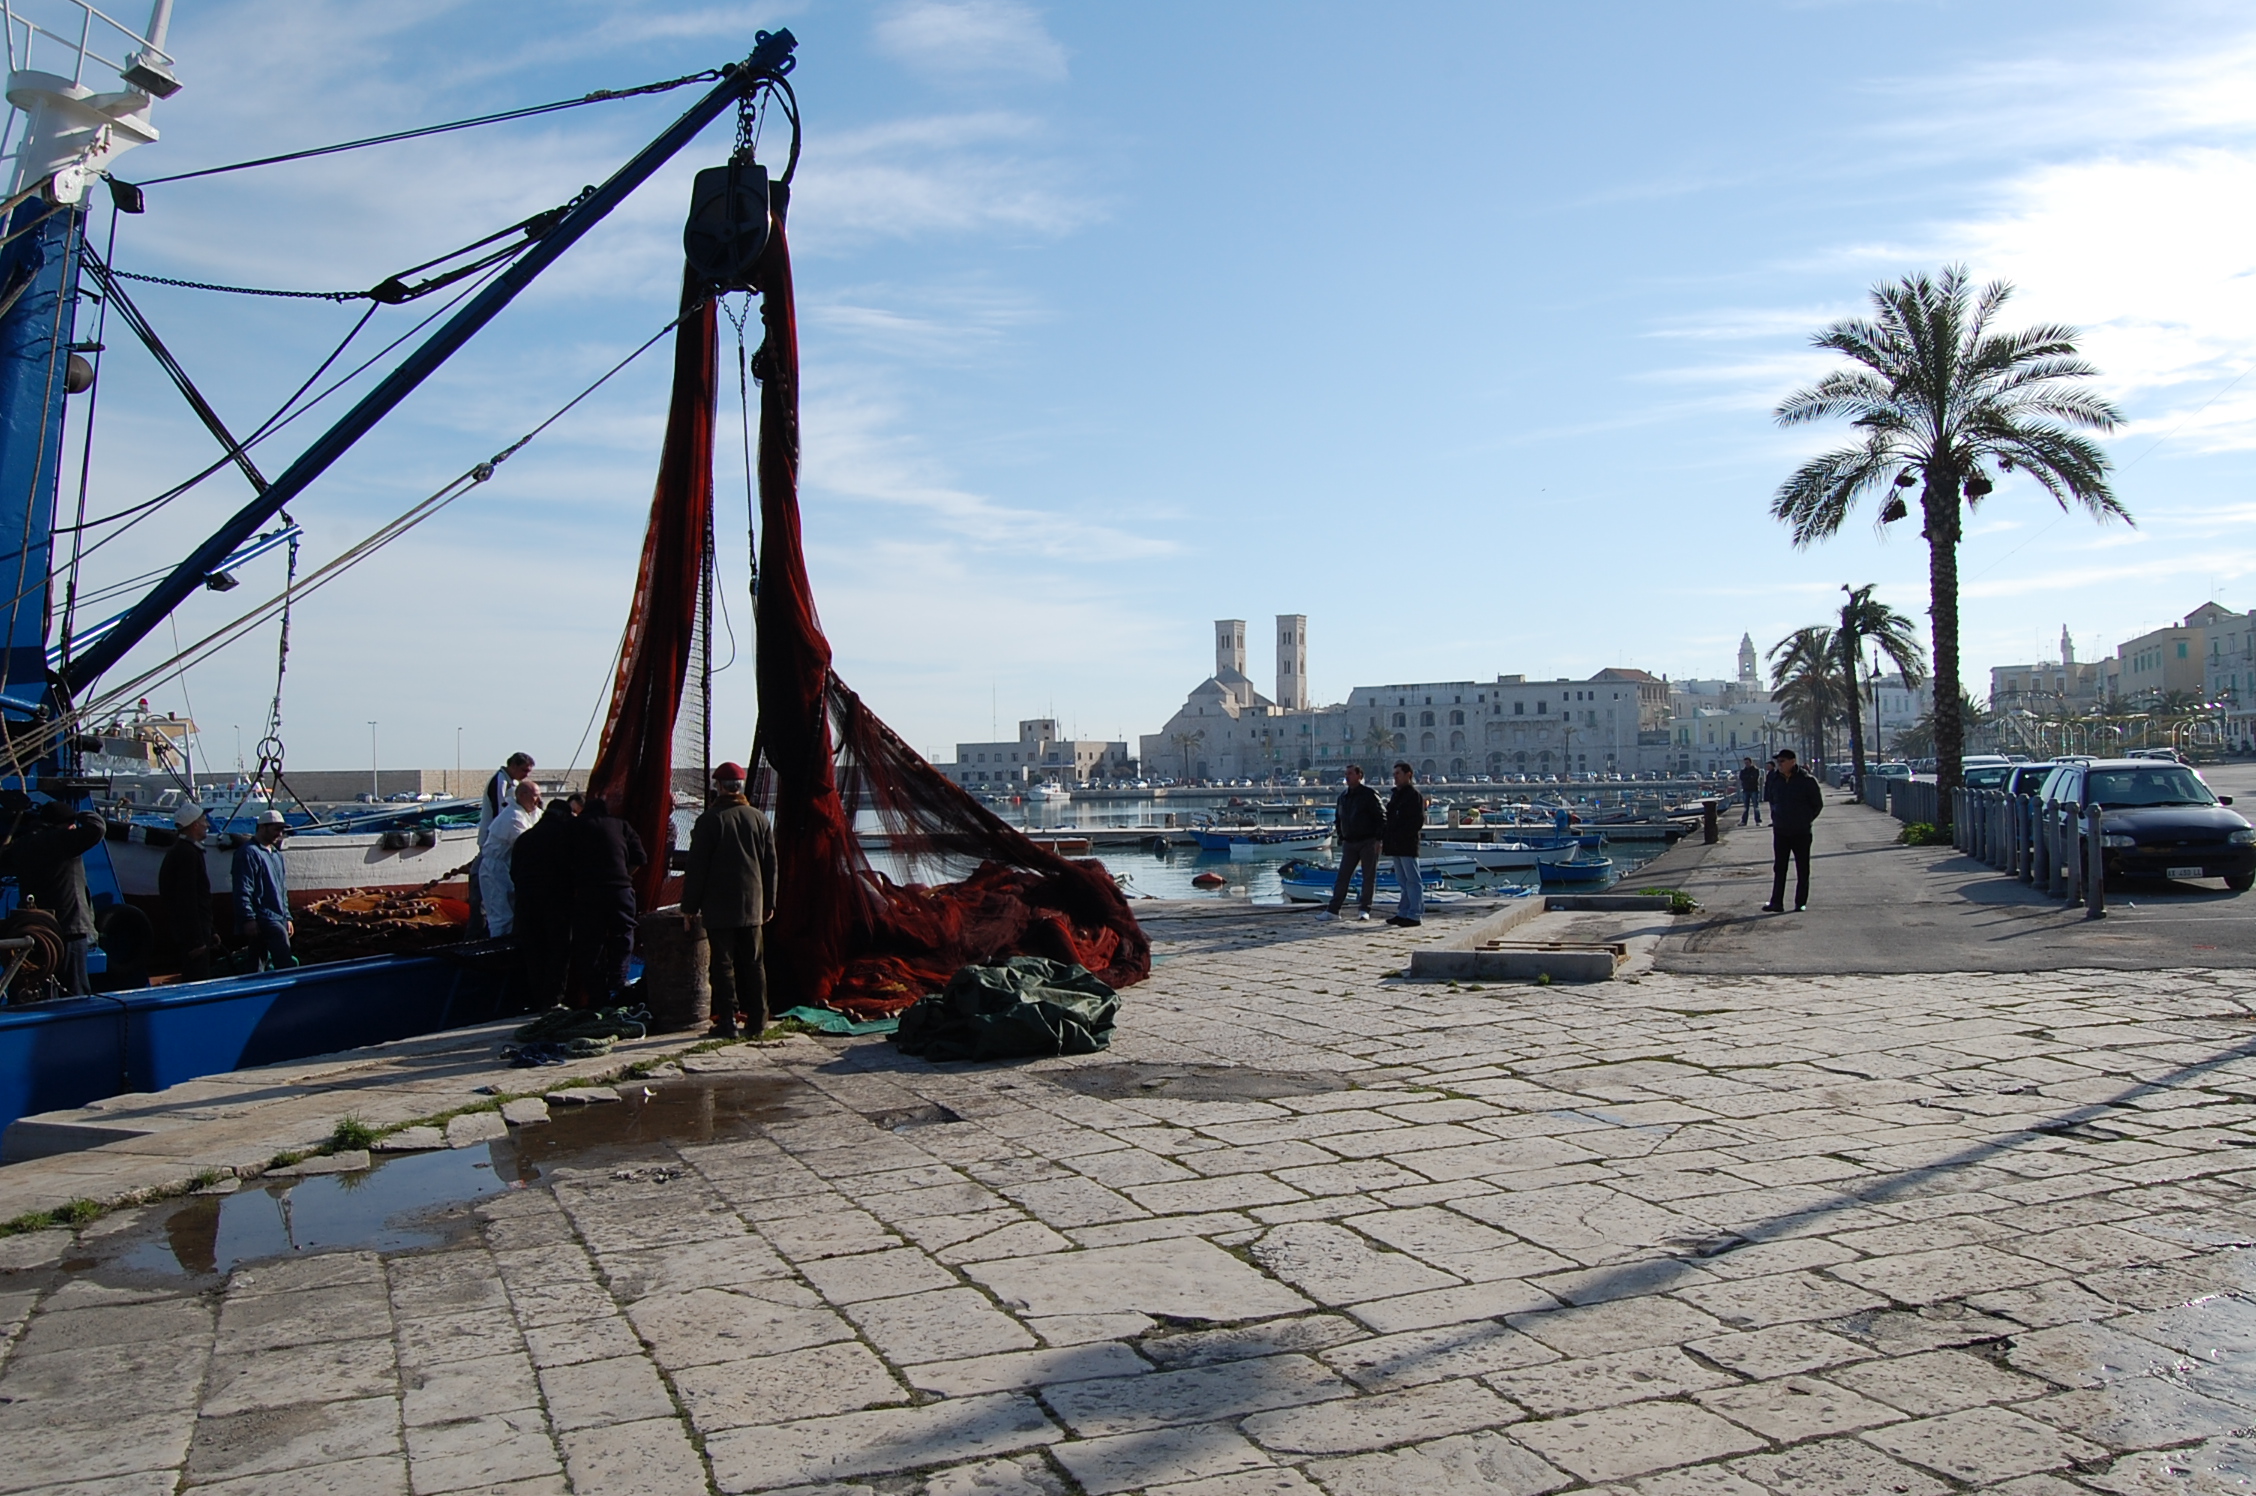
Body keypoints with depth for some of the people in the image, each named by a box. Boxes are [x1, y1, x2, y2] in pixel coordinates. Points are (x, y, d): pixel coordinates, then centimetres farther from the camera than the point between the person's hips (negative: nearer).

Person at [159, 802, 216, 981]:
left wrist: (210, 932, 23)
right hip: (192, 934, -11)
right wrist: (196, 940, -22)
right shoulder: (187, 853, -16)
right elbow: (187, 900, -21)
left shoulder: (182, 850, 18)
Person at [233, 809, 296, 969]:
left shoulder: (276, 854, 21)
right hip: (261, 918, -9)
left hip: (278, 918, 9)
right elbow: (243, 890, -13)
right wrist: (248, 919, -18)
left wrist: (287, 917, 23)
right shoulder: (249, 852, -6)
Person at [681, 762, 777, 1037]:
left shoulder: (710, 819, -7)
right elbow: (771, 865, 11)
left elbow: (696, 866, -8)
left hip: (718, 906, -4)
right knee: (753, 963, 9)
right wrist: (769, 903, 18)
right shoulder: (759, 818, 7)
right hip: (751, 905, 4)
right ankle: (758, 1020, 11)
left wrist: (689, 905, -2)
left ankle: (727, 1022, -3)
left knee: (723, 963, -1)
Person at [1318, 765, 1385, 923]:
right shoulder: (1343, 796, 11)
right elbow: (1338, 818, 23)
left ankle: (1364, 909, 7)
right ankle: (1333, 910, 4)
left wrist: (1378, 838, -15)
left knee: (1369, 877, 0)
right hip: (1349, 843, 6)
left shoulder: (1369, 794, -8)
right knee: (1342, 877, 3)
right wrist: (1340, 835, 13)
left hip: (1368, 842, -6)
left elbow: (1381, 816, -10)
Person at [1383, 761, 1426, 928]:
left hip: (1407, 845, -9)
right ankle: (1403, 913, 18)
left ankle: (1414, 914, -4)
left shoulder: (1414, 795, -8)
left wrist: (1402, 836, -19)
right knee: (1402, 881, 13)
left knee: (1412, 880, -6)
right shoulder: (1396, 795, 18)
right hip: (1396, 845, 9)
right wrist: (1382, 839, 13)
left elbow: (1418, 821, -15)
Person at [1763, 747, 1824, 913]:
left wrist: (1805, 820, -3)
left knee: (1802, 870, 5)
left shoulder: (1807, 780, -8)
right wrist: (1776, 818, 10)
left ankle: (1801, 903, 11)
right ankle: (1776, 903, 4)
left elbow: (1817, 804, -1)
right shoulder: (1776, 781, 6)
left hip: (1801, 832, -4)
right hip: (1780, 831, 4)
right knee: (1779, 869, 3)